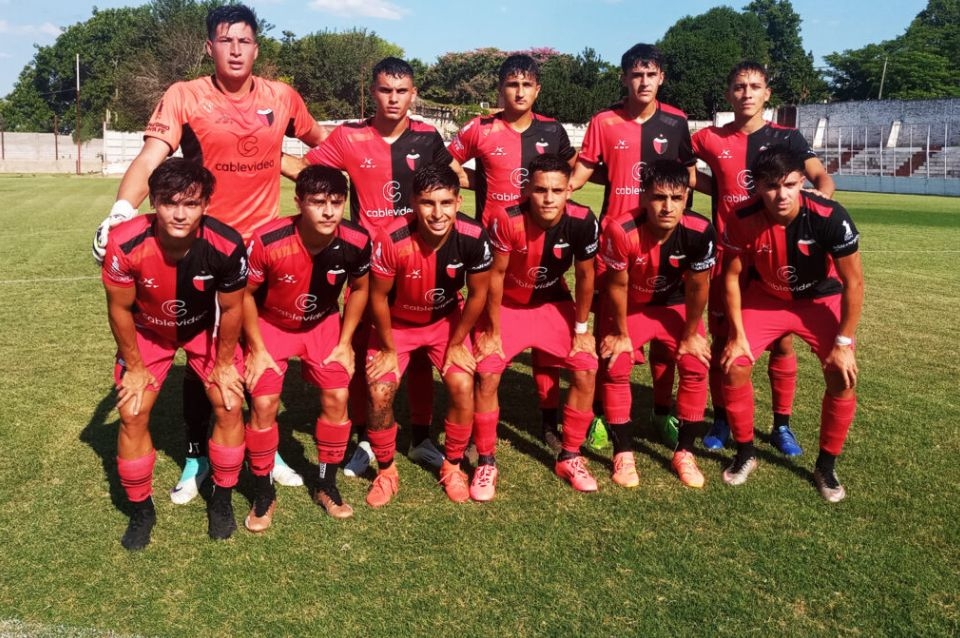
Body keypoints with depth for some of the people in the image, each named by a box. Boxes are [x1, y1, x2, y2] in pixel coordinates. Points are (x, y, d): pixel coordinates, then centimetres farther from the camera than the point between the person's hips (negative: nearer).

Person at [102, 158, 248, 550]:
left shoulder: (227, 245, -34)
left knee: (230, 406, -6)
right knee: (132, 414, -5)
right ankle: (141, 510, 17)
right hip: (148, 330, 0)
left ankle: (222, 500, 16)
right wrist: (134, 367, -7)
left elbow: (231, 308, -16)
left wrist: (224, 364, -5)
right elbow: (120, 309, -17)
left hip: (206, 328, 0)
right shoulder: (126, 245, -35)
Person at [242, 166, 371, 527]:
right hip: (271, 325, -2)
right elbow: (245, 294, -15)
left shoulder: (356, 241, -24)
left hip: (323, 324, 2)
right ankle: (263, 494, 9)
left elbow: (359, 288, -3)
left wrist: (345, 343, -4)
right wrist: (257, 349, -13)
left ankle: (327, 485, 14)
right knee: (264, 404, -12)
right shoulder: (268, 241, -33)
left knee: (337, 398, -8)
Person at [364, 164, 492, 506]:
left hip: (446, 319, 1)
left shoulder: (473, 237, -29)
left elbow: (477, 293, -12)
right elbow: (378, 297, -18)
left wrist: (456, 343, -4)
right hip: (397, 322, -1)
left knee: (462, 386, -13)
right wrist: (388, 348, -8)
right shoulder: (391, 239, -35)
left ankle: (452, 466, 11)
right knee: (380, 393, -12)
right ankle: (385, 471, 13)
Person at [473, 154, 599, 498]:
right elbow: (496, 275, -20)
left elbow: (585, 275, -10)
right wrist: (493, 331, -12)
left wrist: (581, 329, -2)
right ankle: (486, 462, 2)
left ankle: (570, 456, 10)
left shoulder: (582, 221, -25)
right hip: (507, 304, -2)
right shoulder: (507, 220, -32)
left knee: (587, 369, -9)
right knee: (487, 373, -18)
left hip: (554, 303, 3)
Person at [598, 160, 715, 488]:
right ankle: (623, 453, 2)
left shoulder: (700, 231, -30)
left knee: (696, 367, -11)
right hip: (629, 307, -1)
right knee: (615, 368, -15)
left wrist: (690, 335, -5)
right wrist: (620, 334, -9)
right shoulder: (621, 231, -35)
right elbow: (617, 286, -20)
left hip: (675, 305, 2)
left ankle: (684, 452, 7)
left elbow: (697, 288, -15)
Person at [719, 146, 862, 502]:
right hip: (765, 298, 1)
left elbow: (853, 282, -20)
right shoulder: (743, 221, -25)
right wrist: (737, 335, -12)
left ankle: (826, 465, 7)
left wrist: (844, 342, -19)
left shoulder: (830, 218, -30)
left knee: (843, 376, -16)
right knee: (734, 365, -14)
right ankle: (745, 453, 8)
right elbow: (732, 275, -11)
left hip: (820, 299, -1)